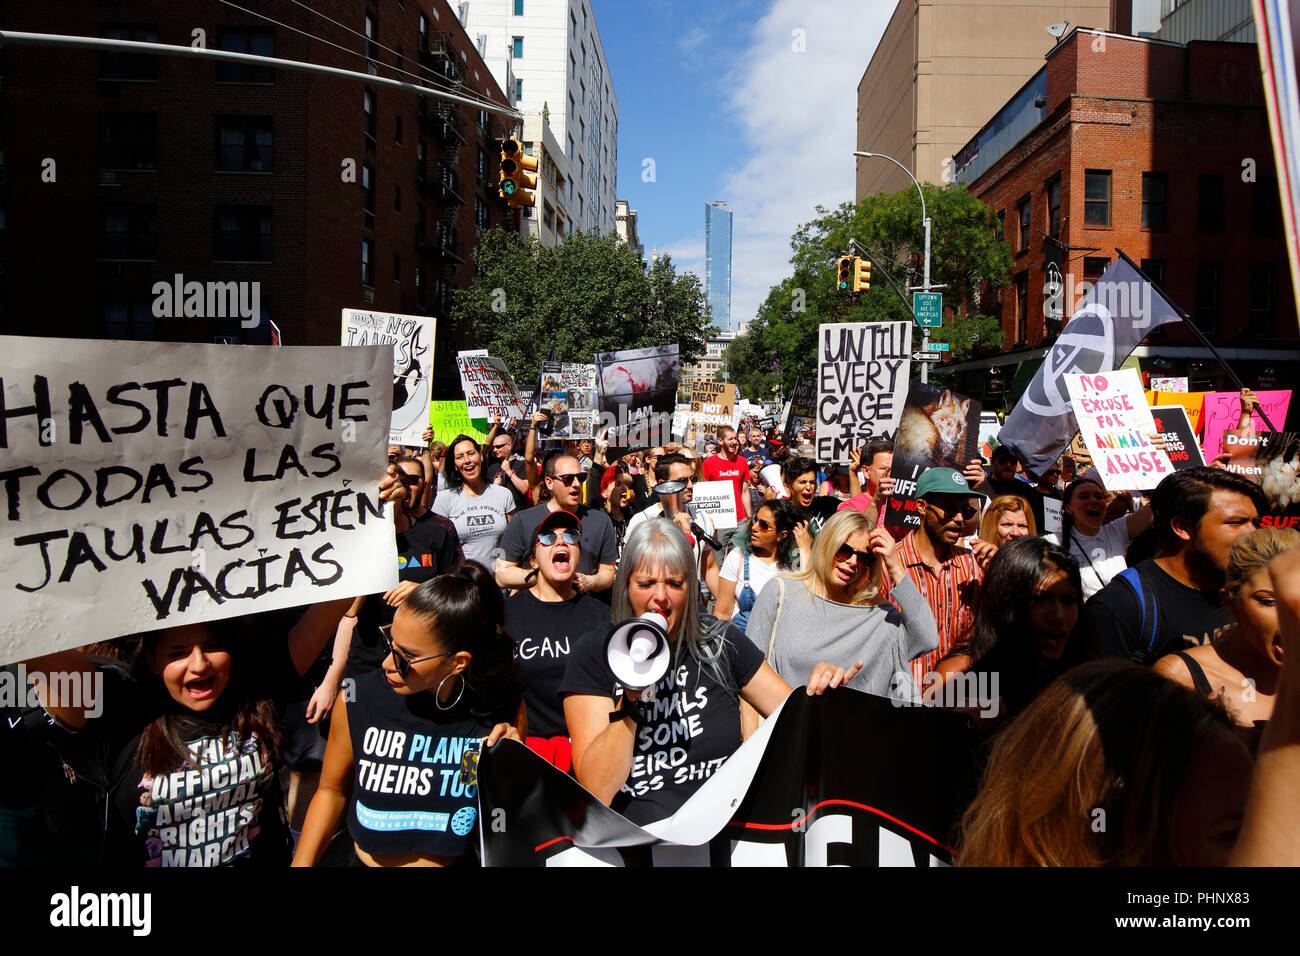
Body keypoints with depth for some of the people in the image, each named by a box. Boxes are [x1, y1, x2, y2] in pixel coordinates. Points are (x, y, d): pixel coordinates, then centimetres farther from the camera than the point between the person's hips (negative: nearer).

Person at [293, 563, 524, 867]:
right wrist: (301, 862, -1)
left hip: (460, 862, -1)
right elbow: (332, 789, 5)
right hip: (366, 861, 1)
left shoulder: (504, 707, -12)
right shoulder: (358, 701, -12)